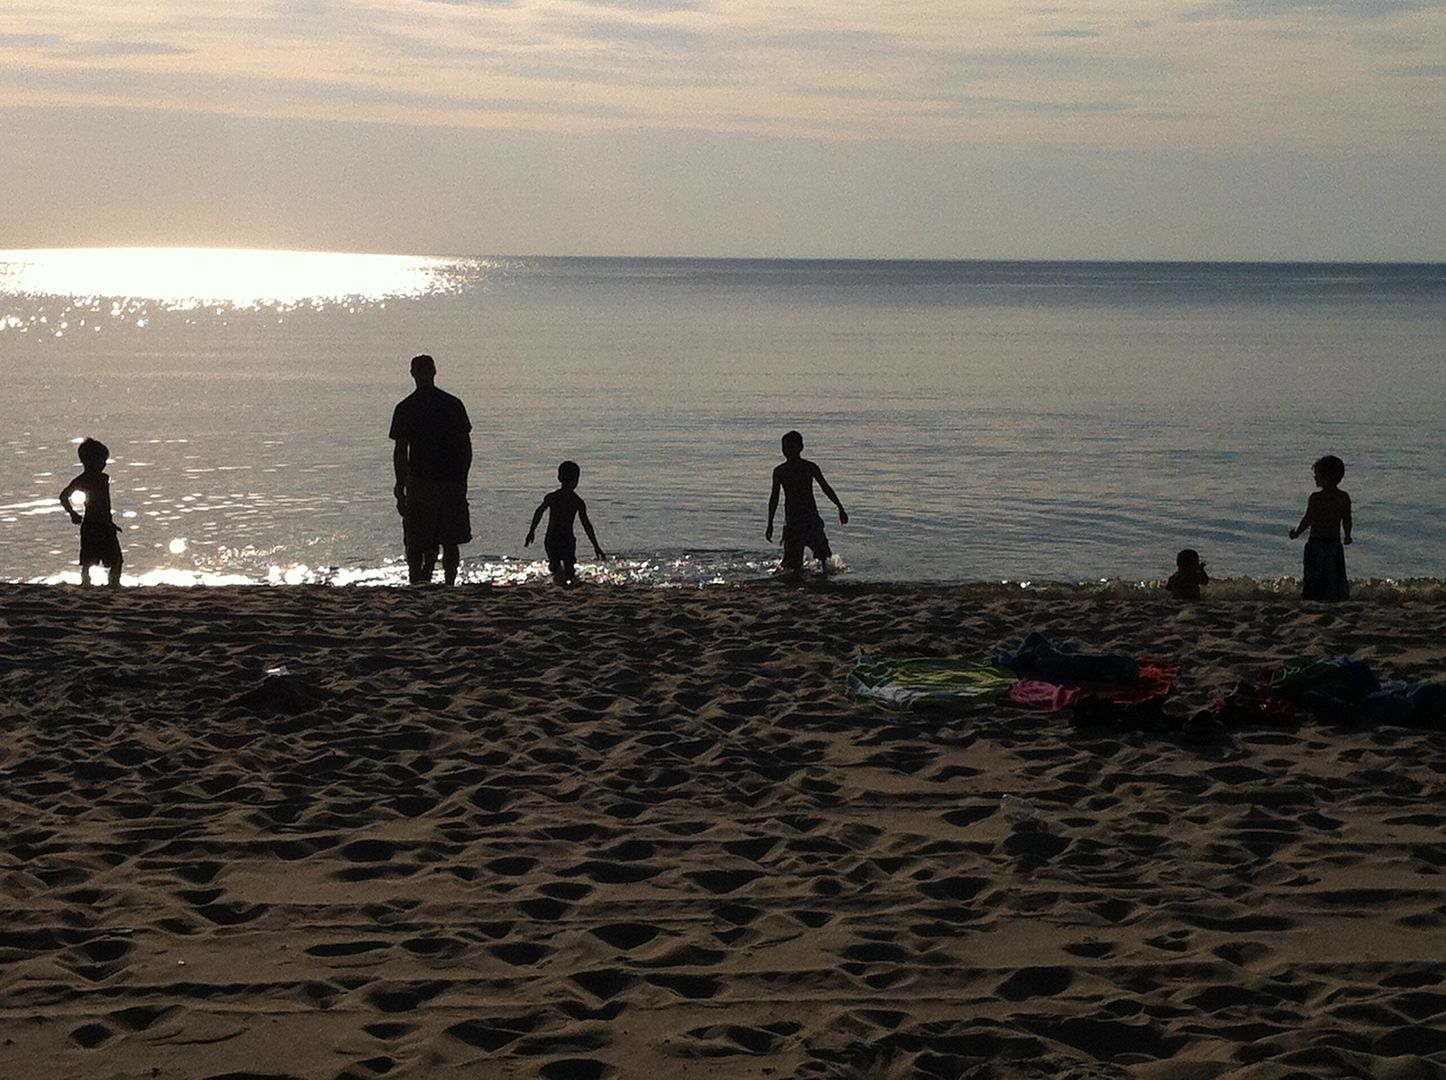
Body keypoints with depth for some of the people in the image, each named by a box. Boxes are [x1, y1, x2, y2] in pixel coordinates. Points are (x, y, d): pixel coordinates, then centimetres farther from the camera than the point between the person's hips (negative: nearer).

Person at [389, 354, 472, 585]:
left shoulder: (405, 408, -4)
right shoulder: (454, 404, 4)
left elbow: (400, 451, -6)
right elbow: (466, 447, 6)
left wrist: (400, 489, -2)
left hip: (420, 481, -3)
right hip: (452, 481, 3)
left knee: (417, 545, 4)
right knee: (450, 543, 10)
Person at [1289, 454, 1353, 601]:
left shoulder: (1316, 498, -13)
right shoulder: (1344, 498, 0)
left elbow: (1307, 520, -10)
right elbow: (1347, 521, 7)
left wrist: (1296, 532, 8)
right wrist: (1347, 536, 26)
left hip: (1316, 543, -4)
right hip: (1335, 544, 4)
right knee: (1336, 580, 10)